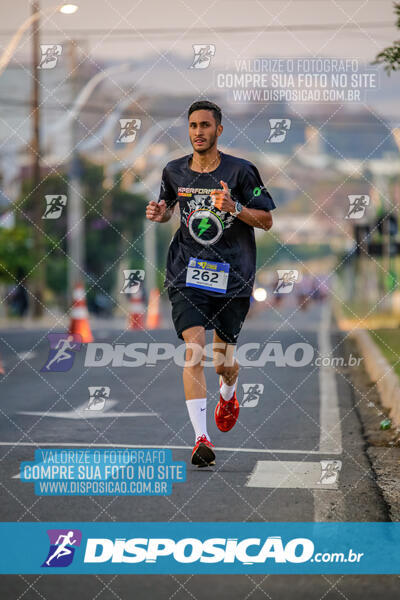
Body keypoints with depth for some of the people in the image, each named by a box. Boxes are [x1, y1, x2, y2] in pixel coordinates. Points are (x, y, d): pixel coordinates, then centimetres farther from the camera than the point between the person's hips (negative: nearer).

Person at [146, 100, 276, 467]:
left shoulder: (240, 171, -5)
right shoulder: (175, 172, 4)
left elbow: (267, 221, -2)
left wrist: (234, 207, -20)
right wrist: (159, 213, 0)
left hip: (232, 277, -1)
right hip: (187, 273, 1)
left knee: (223, 360, 9)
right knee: (194, 347, -18)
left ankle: (229, 394, 48)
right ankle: (201, 438, -21)